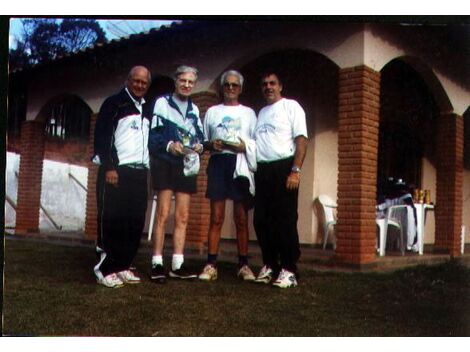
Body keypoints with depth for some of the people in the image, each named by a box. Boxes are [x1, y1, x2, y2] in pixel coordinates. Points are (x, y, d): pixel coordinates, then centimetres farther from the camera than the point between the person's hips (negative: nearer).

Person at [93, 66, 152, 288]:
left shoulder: (147, 110, 20)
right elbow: (101, 136, -8)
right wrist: (109, 167, -15)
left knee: (136, 223, 5)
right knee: (111, 221, -5)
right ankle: (105, 269, 1)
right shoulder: (114, 103, -1)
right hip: (116, 172, -7)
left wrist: (146, 167, 14)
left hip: (139, 172, 7)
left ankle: (122, 267, 14)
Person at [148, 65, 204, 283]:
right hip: (165, 164, -5)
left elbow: (200, 136, 19)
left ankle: (177, 265, 8)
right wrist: (169, 145, -22)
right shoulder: (162, 103, 2)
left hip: (187, 165, 6)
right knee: (163, 214, -8)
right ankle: (157, 264, -4)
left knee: (183, 217, 4)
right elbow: (152, 135, -6)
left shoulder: (194, 109, 20)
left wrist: (199, 146, -3)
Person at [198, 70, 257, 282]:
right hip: (218, 162, 0)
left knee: (241, 218, 0)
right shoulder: (212, 112, 17)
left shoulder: (248, 113, 15)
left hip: (240, 163, 0)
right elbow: (203, 141, 16)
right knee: (216, 217, -3)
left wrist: (245, 146, -10)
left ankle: (243, 265, 6)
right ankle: (211, 265, -2)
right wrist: (211, 145, -6)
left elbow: (257, 143, 10)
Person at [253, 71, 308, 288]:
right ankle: (269, 266, 15)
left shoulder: (291, 106, 3)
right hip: (262, 170, 7)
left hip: (283, 167, -6)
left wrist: (295, 171, -16)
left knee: (285, 221, -7)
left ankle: (289, 270, -3)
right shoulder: (261, 113, 24)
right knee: (262, 220, 5)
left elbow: (301, 140, -6)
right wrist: (254, 169, 8)